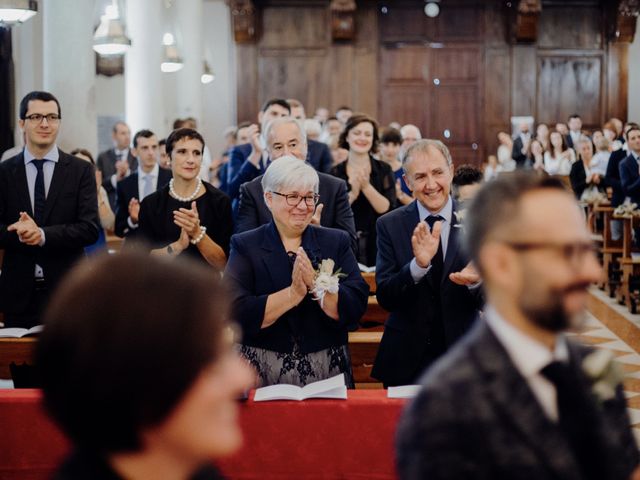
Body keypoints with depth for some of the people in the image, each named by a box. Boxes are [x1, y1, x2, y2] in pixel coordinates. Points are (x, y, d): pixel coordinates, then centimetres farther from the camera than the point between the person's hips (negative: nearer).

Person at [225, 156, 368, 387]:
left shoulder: (336, 242, 6)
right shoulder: (245, 246, 0)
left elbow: (356, 307, -6)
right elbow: (237, 314, -14)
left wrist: (315, 284, -20)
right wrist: (294, 292, -19)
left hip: (328, 372, 2)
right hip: (263, 375, -2)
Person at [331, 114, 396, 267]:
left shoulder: (384, 170, 3)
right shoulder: (336, 172, 3)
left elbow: (387, 208, -8)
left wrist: (366, 187, -19)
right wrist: (352, 194, -20)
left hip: (376, 244, 0)